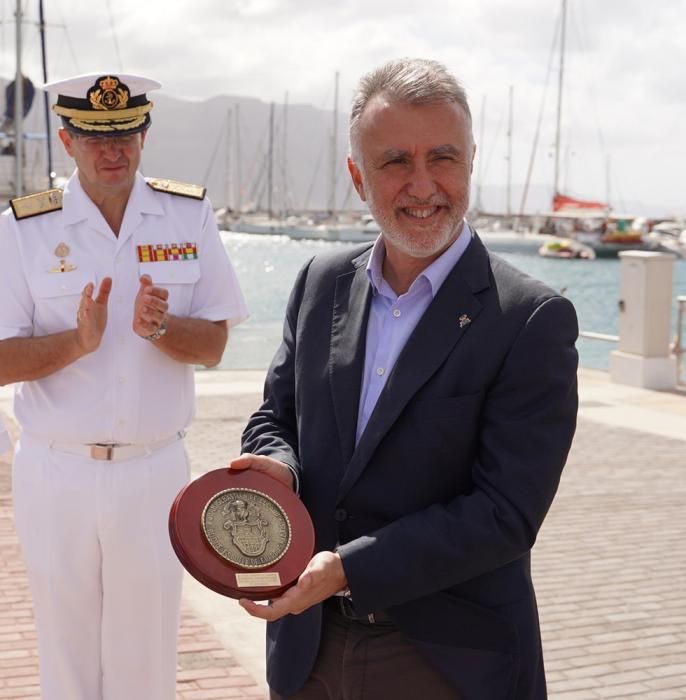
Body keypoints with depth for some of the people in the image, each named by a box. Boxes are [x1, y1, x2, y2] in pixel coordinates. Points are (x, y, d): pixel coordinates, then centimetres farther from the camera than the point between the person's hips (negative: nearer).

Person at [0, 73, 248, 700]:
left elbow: (214, 344, 0)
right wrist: (80, 340, -23)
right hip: (56, 474, 0)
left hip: (155, 469, 1)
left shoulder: (190, 215, 1)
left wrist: (159, 328, -21)